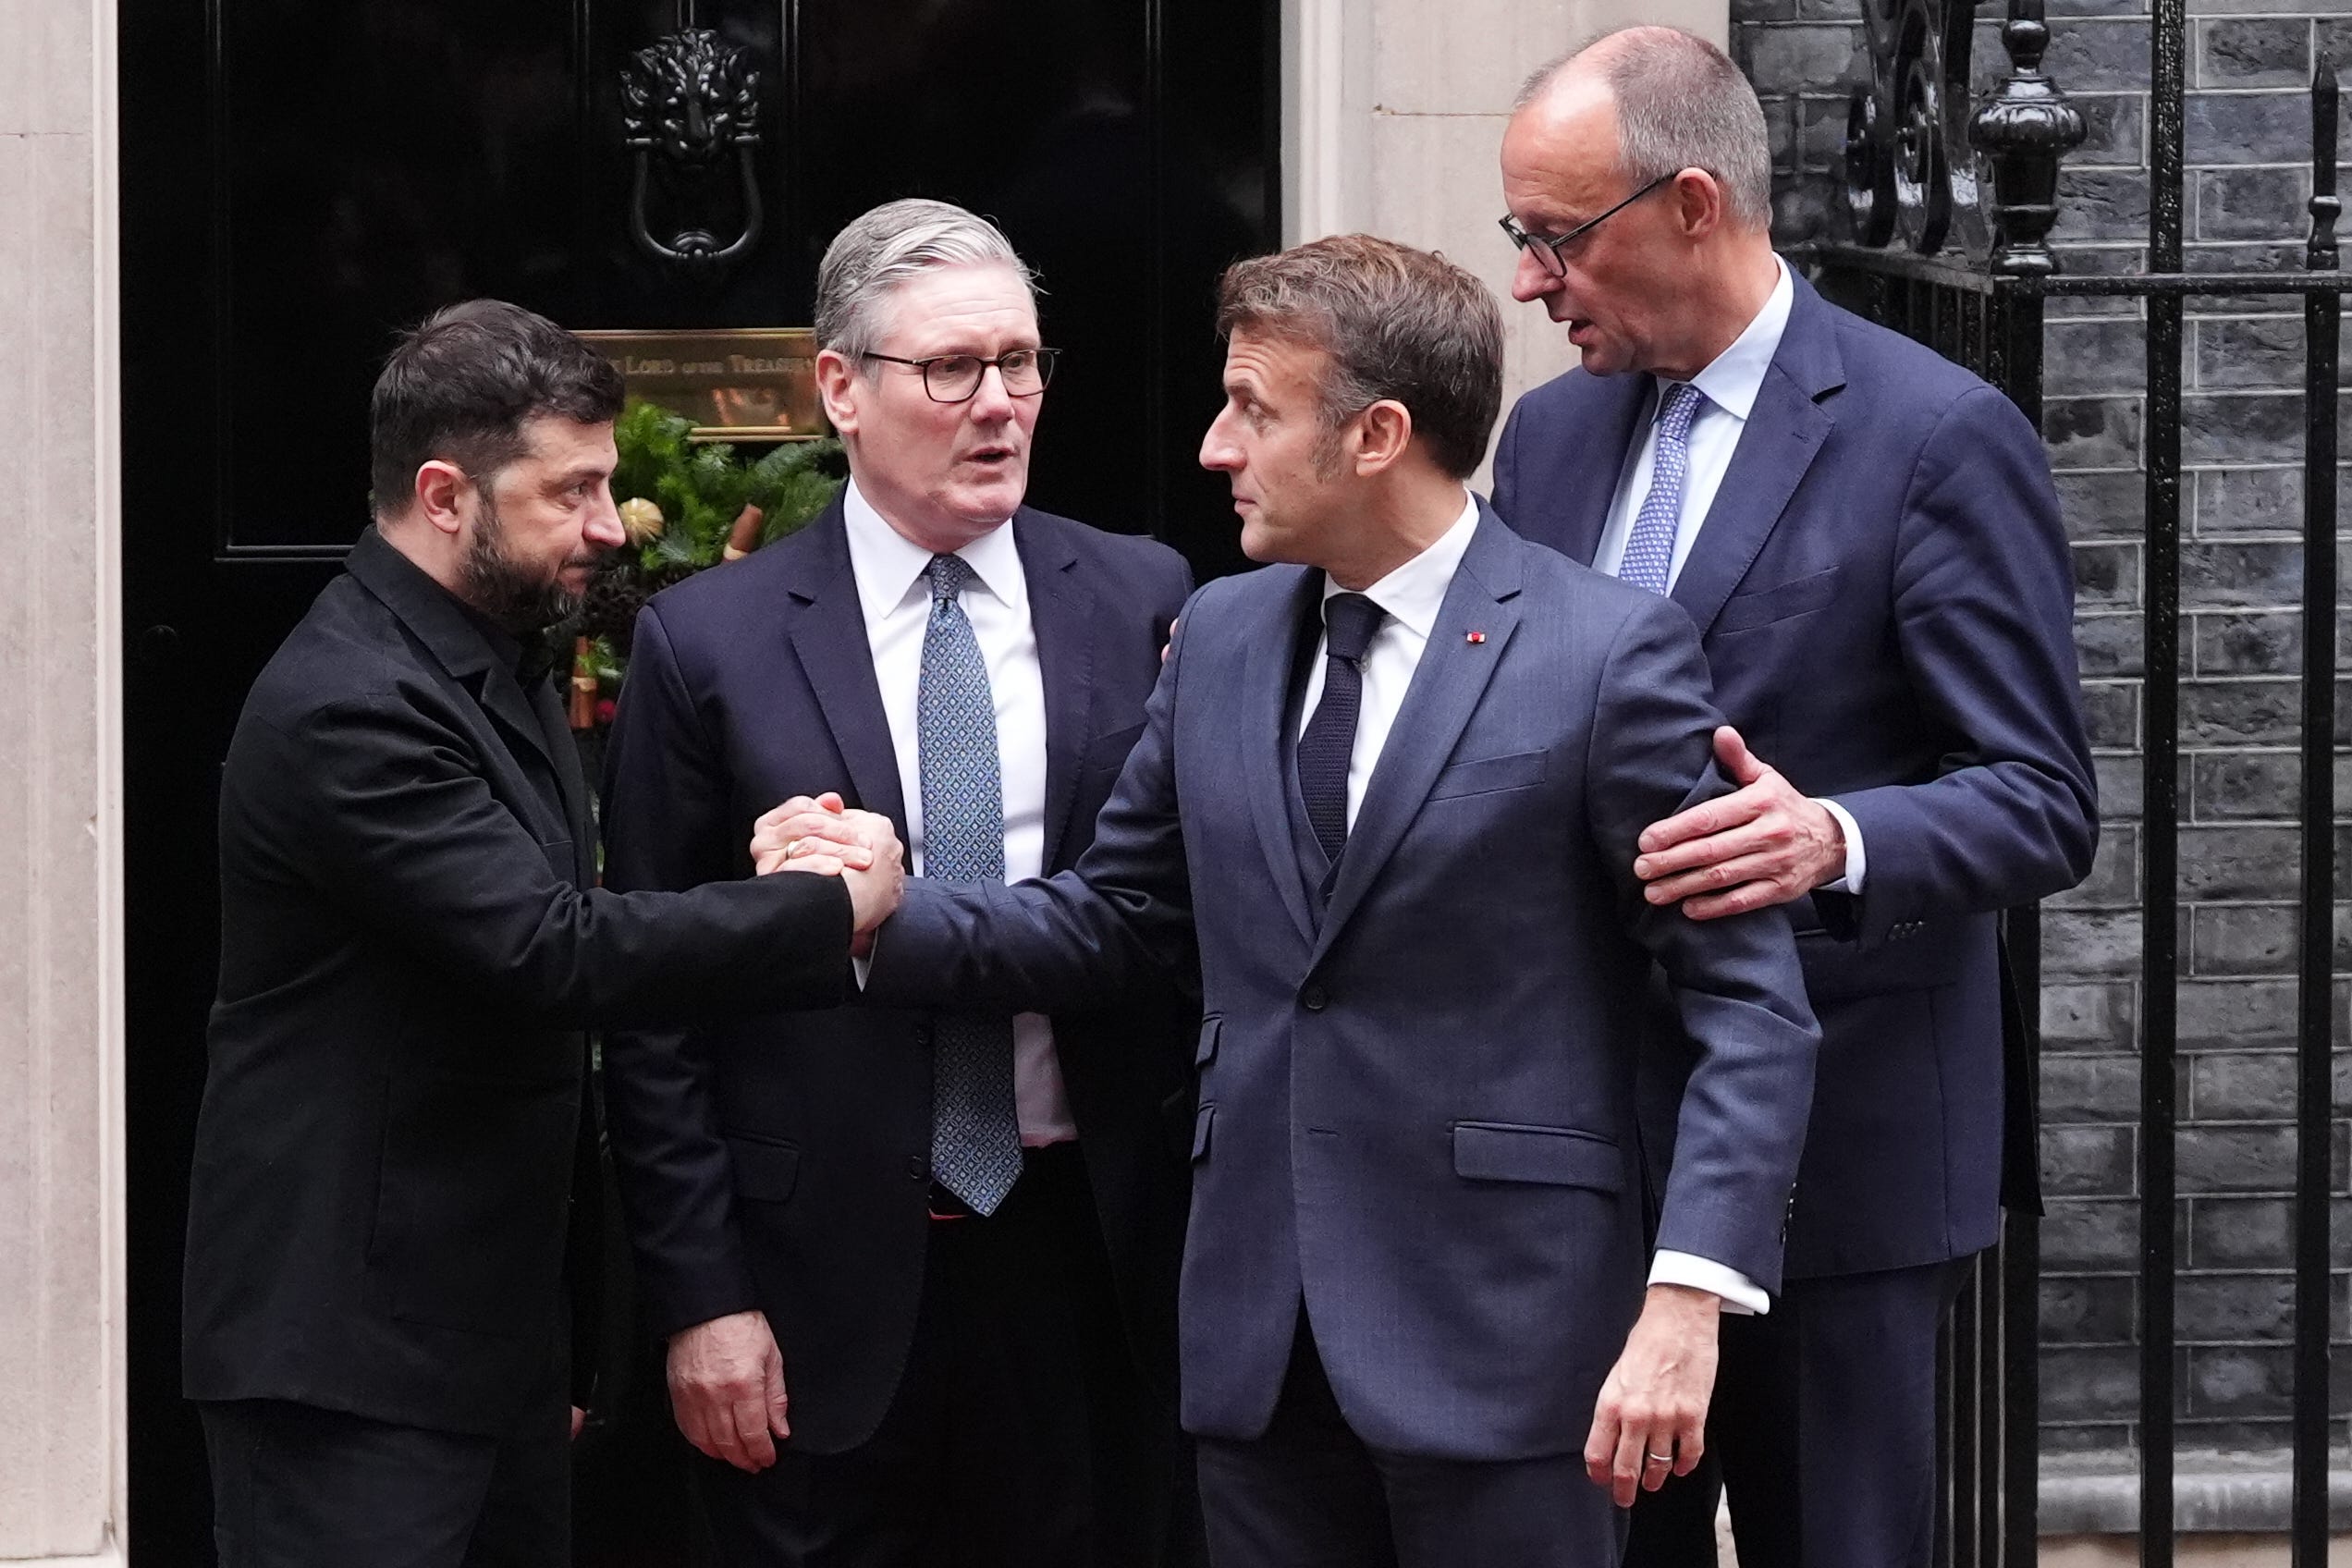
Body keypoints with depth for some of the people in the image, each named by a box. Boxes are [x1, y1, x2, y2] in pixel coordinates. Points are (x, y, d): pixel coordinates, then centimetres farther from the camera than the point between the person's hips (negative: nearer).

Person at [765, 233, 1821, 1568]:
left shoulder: (1609, 652, -8)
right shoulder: (1223, 635, 11)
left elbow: (1749, 997, -10)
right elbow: (1110, 918, 17)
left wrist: (1687, 1300, -20)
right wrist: (894, 913, -1)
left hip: (1499, 1339, -5)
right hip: (1262, 1333, 6)